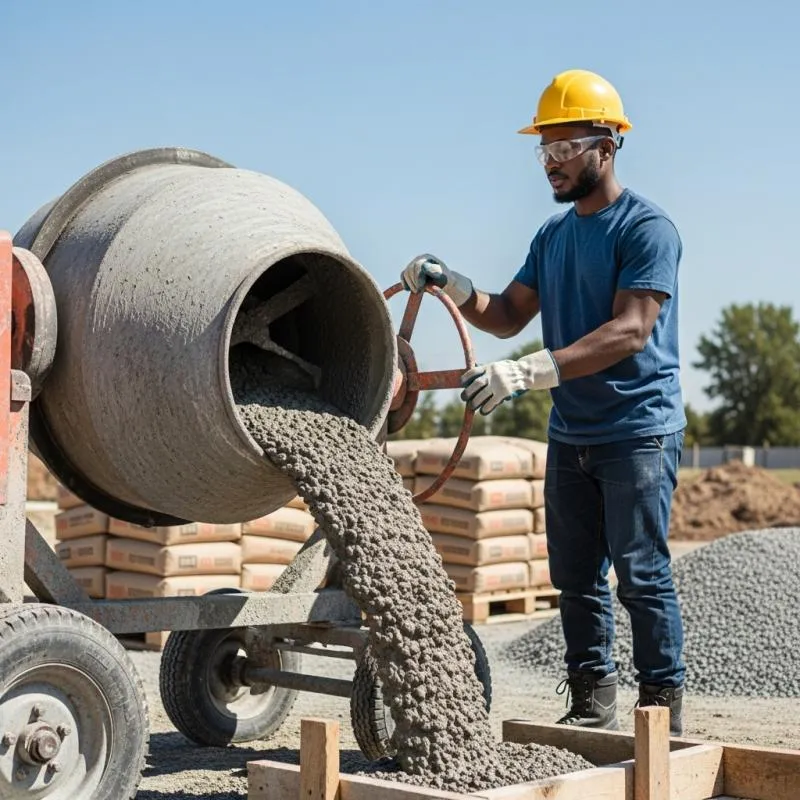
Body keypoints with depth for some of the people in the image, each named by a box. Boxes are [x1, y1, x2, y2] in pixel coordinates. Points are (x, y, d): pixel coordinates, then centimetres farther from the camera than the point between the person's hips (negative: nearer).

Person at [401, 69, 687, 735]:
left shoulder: (647, 228, -11)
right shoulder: (553, 234, 15)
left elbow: (629, 331, -22)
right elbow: (507, 316, 16)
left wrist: (528, 373, -30)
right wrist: (449, 283, -3)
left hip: (639, 433, -7)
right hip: (570, 434, 8)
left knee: (641, 576, -6)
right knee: (577, 579, 9)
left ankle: (663, 709, 3)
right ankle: (592, 708, 18)